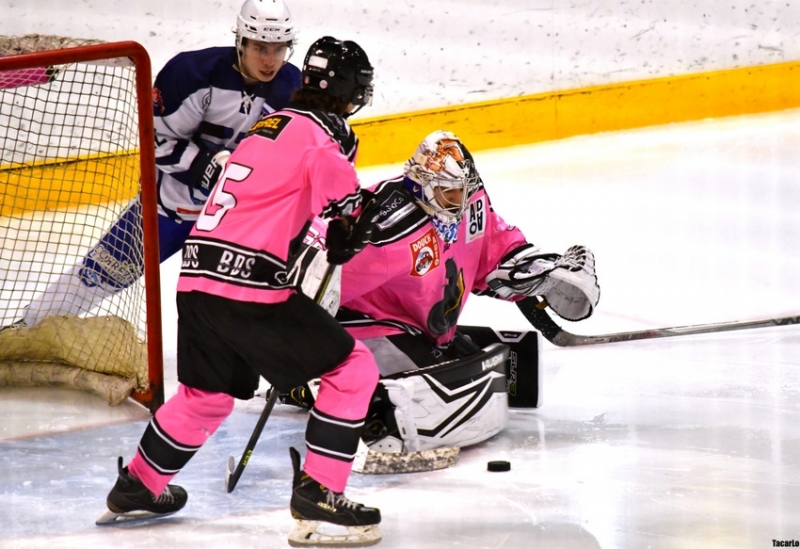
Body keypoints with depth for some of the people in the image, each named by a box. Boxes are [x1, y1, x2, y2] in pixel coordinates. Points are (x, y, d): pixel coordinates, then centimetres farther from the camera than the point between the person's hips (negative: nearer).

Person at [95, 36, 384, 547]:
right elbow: (351, 209, -11)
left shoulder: (269, 127, 21)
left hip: (197, 276, 9)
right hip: (250, 287, -9)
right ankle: (317, 495, -4)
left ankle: (138, 487, 41)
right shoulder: (317, 134, -6)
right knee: (353, 369, 0)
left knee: (208, 391, 30)